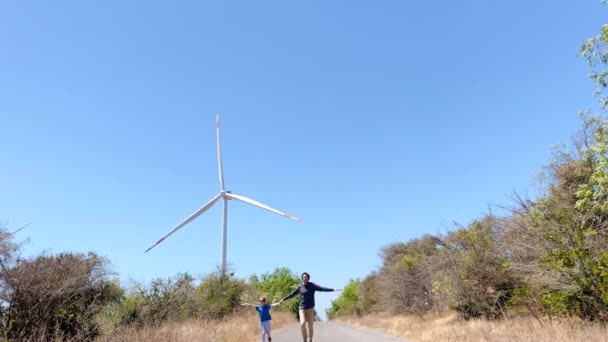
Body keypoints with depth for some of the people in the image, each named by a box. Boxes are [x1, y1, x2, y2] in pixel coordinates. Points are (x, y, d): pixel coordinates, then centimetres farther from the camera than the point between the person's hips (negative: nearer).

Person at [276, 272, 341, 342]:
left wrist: (333, 289, -22)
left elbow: (322, 289, -12)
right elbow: (292, 294, 11)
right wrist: (283, 299, 17)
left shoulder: (312, 285, -4)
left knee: (310, 326, 1)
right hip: (302, 309, 1)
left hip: (310, 309, -1)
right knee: (302, 323, -17)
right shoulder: (300, 286, 1)